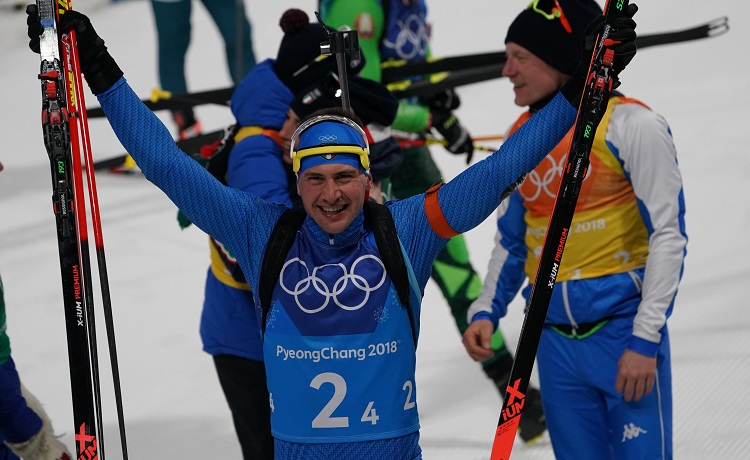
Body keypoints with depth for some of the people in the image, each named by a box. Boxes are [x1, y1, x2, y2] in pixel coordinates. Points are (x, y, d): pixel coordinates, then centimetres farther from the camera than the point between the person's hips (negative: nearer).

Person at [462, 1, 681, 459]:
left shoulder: (631, 125, -9)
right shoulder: (521, 137, 10)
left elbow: (668, 235, -10)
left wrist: (645, 339, -15)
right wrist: (487, 311, 4)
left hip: (623, 331, -6)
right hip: (555, 341, 6)